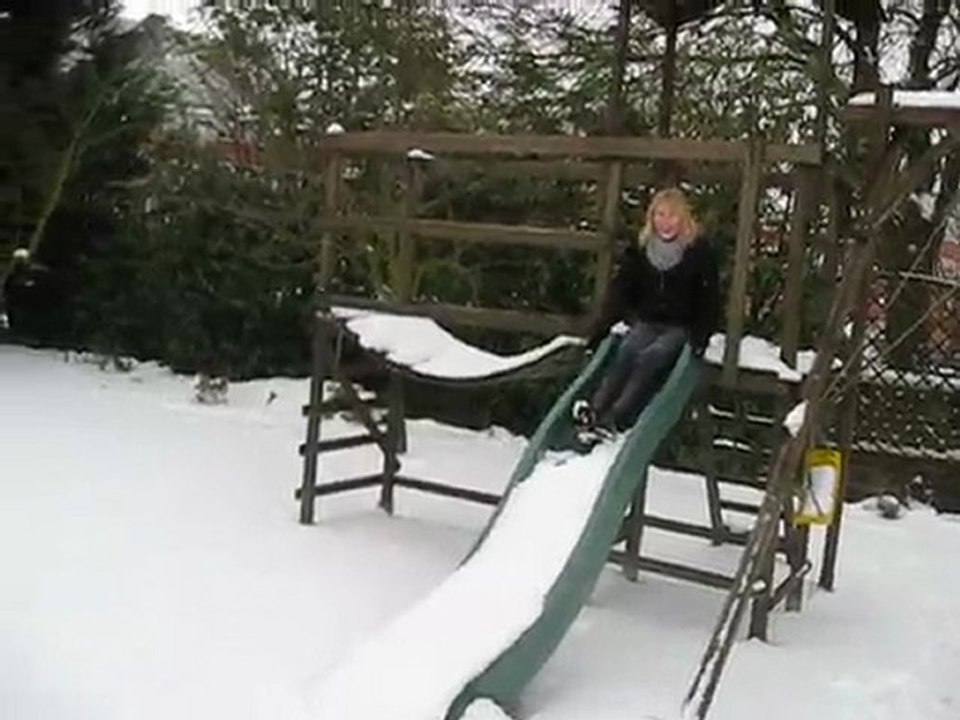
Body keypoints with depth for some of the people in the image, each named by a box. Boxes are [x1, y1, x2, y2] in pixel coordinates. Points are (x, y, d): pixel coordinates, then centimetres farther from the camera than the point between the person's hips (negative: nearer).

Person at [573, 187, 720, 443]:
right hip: (647, 322, 3)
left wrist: (701, 336, -14)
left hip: (681, 328, -3)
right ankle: (595, 408, -43)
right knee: (627, 352, -27)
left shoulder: (699, 250, -5)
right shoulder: (640, 248, 4)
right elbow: (620, 289, 5)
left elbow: (709, 299, -4)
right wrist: (602, 325, -4)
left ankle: (613, 420, -43)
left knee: (650, 358, -29)